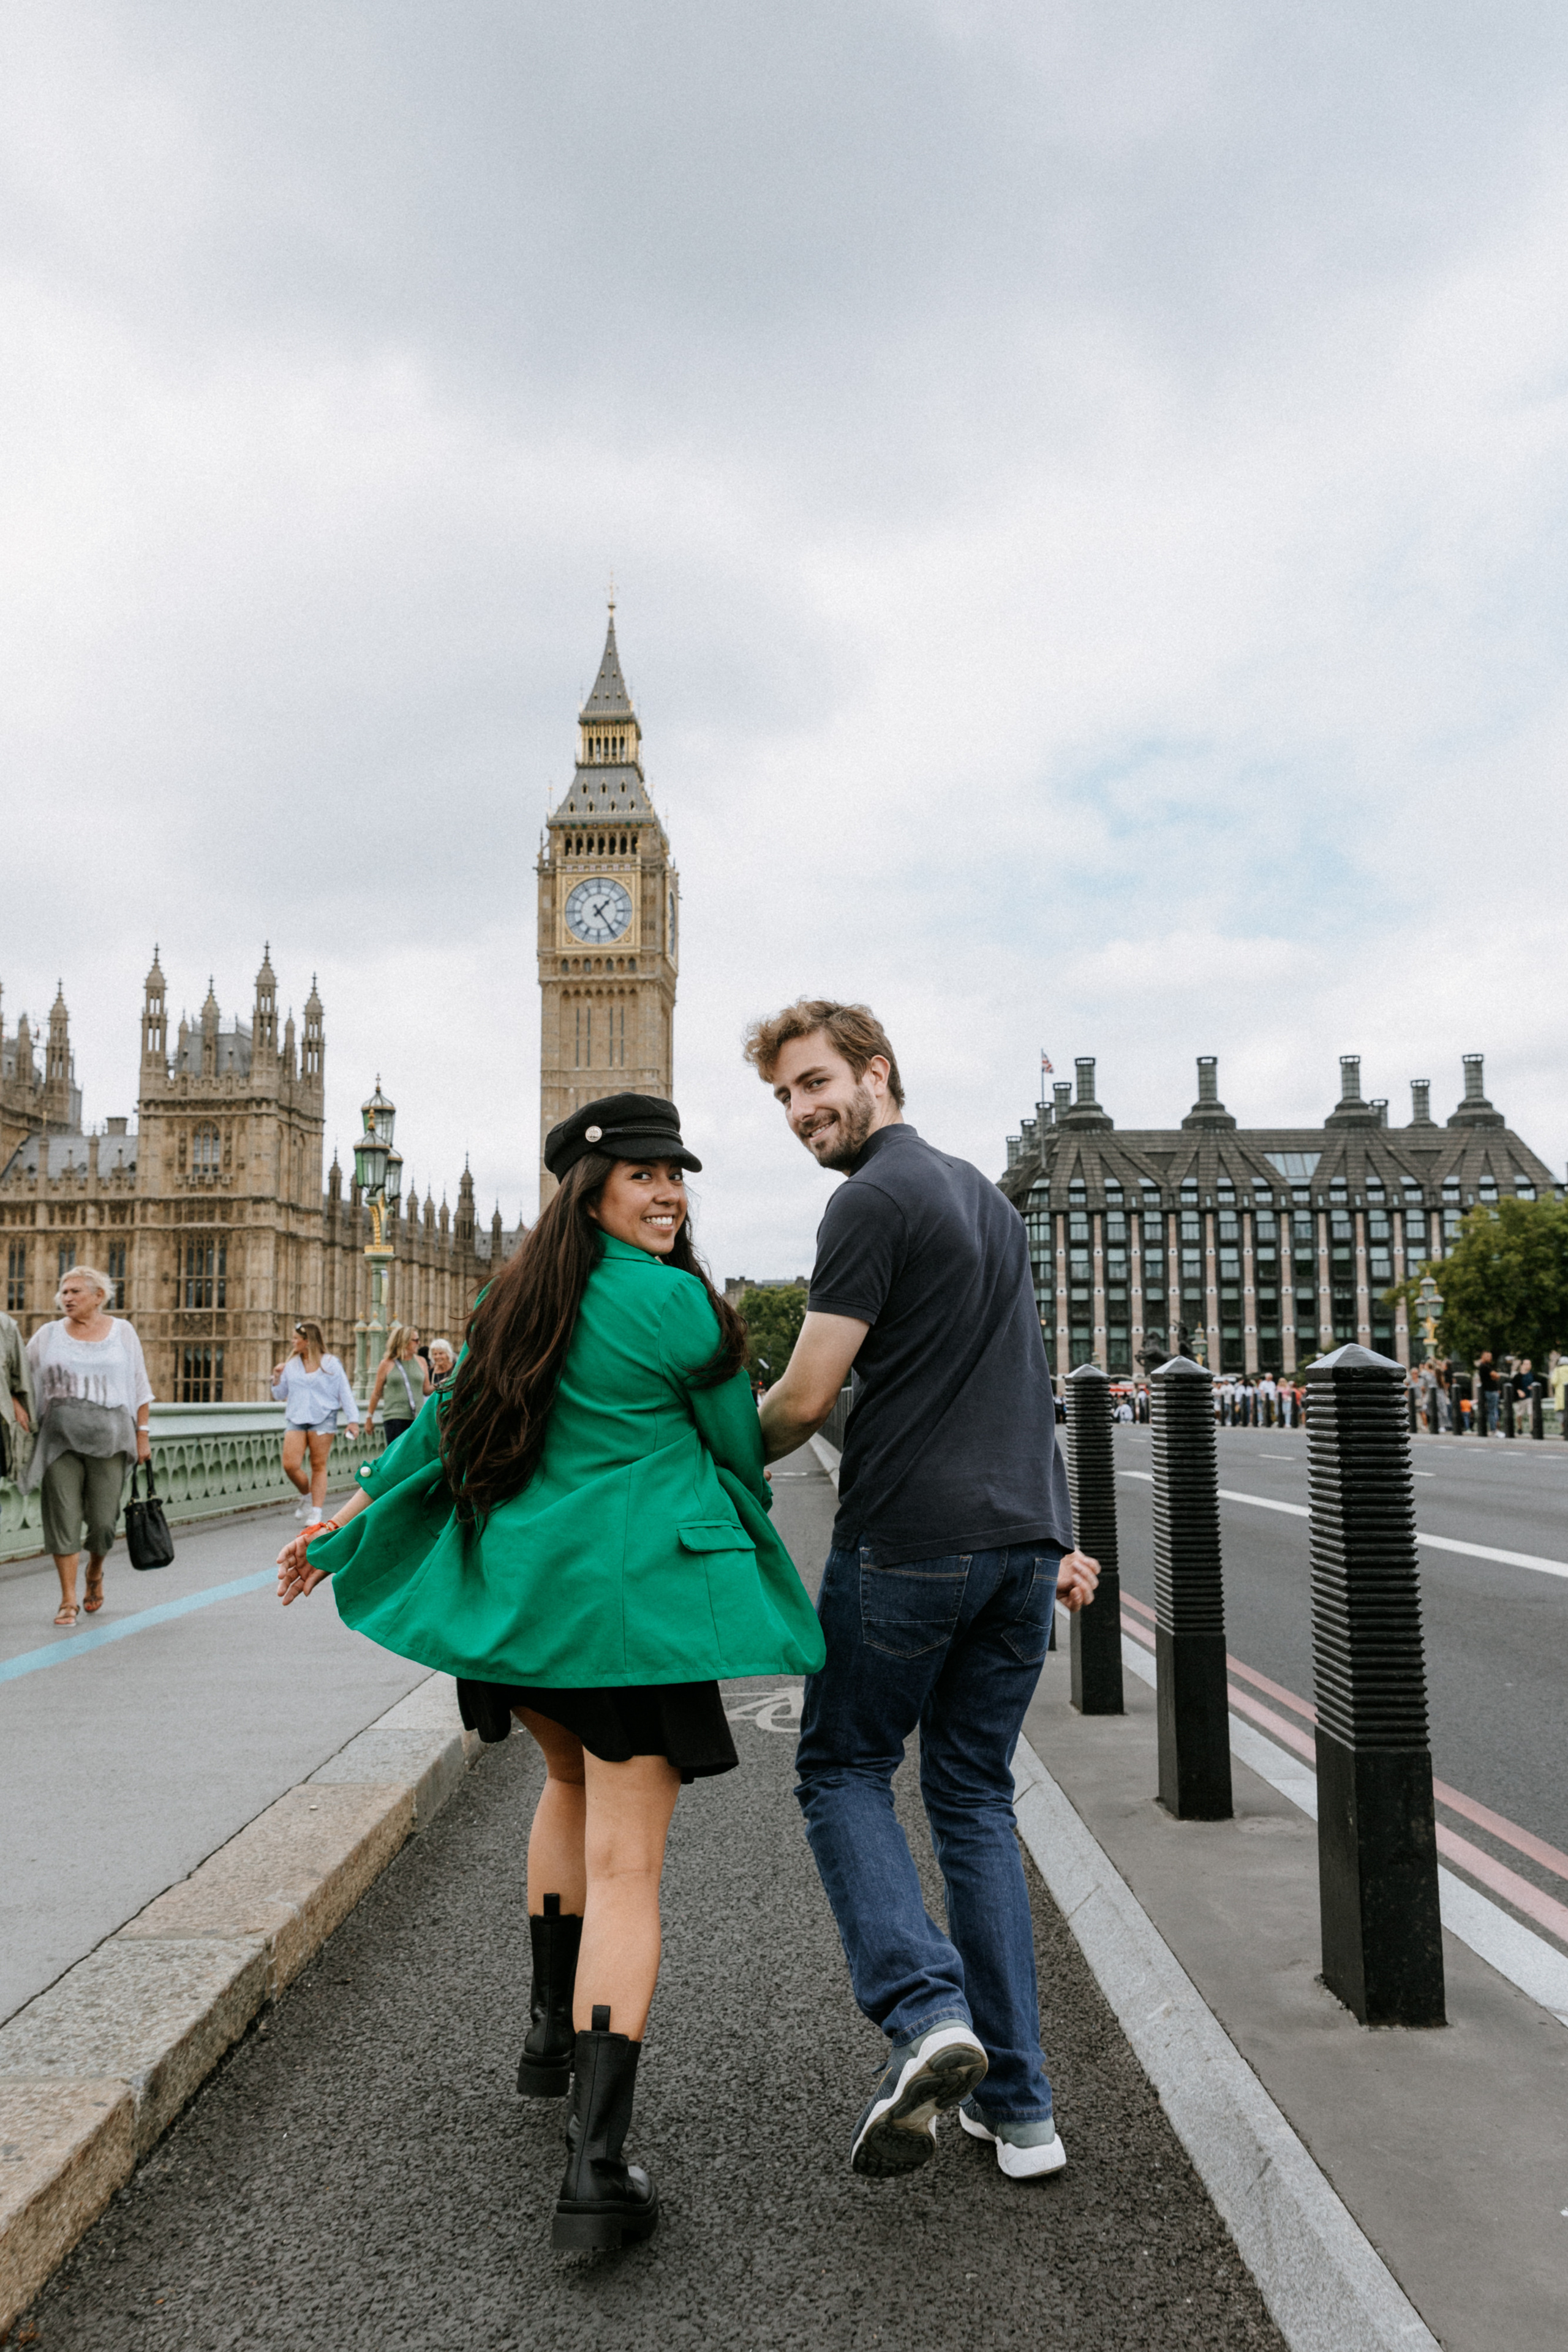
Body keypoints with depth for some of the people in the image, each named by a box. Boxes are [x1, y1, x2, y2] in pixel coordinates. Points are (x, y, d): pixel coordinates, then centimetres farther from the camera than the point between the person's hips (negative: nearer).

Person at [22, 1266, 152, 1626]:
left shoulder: (122, 1332, 7)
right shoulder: (48, 1336, 9)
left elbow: (140, 1388, 8)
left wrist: (142, 1433, 3)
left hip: (108, 1437, -1)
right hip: (60, 1437, 1)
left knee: (103, 1521, -1)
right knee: (63, 1518, -4)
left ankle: (95, 1574, 30)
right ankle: (68, 1600, 4)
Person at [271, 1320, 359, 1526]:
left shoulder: (330, 1364, 4)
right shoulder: (291, 1364, 12)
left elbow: (345, 1393, 4)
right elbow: (281, 1395, 19)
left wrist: (352, 1420, -3)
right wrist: (277, 1379, 0)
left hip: (323, 1419, -3)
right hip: (295, 1419, 3)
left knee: (318, 1466, -2)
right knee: (290, 1465, -9)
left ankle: (317, 1512, 3)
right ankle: (308, 1496, 17)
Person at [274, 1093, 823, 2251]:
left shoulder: (523, 1296, 10)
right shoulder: (678, 1304, -10)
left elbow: (447, 1422, 15)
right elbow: (740, 1451, 1)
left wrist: (349, 1524, 25)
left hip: (519, 1591, 8)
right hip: (633, 1600, -7)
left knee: (576, 1777, 31)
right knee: (625, 1866, -4)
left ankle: (553, 2030, 40)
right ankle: (596, 2170, -6)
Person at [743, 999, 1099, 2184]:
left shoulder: (874, 1201, -9)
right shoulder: (987, 1193, 18)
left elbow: (804, 1399, -11)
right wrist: (1056, 1538, 23)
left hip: (909, 1542, -8)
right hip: (1023, 1541, 8)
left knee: (843, 1770, 10)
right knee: (977, 1795, 13)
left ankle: (925, 2009, -7)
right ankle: (1018, 2104, 15)